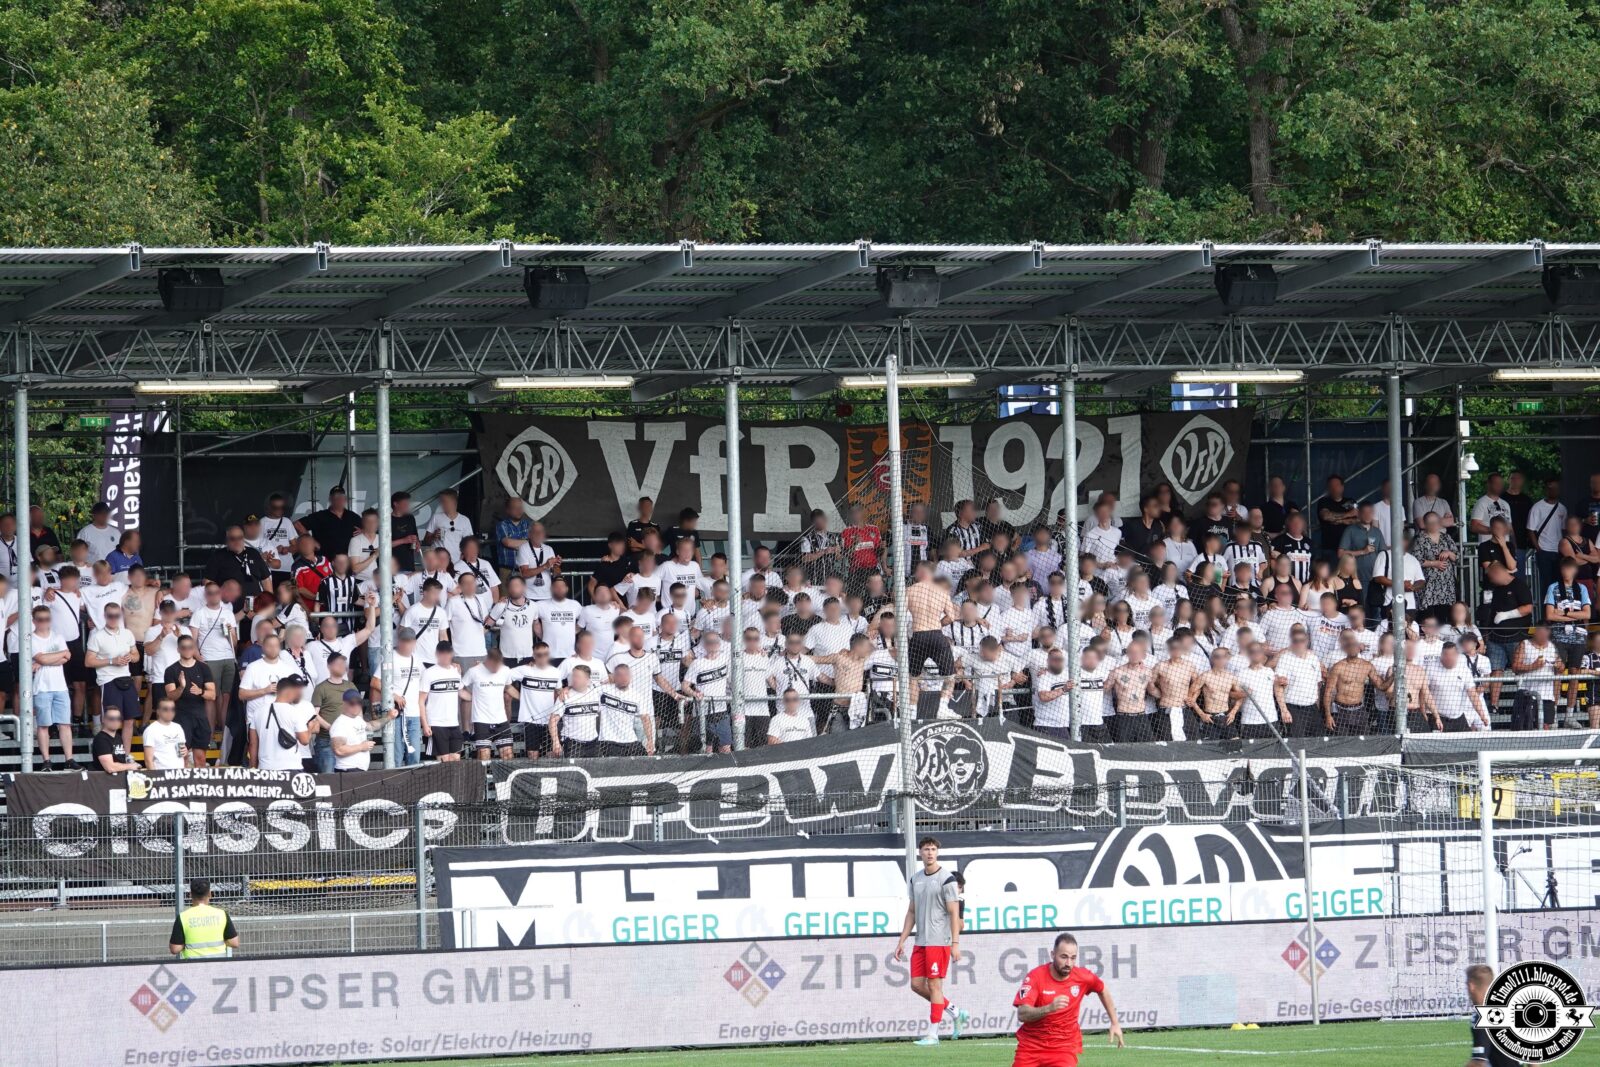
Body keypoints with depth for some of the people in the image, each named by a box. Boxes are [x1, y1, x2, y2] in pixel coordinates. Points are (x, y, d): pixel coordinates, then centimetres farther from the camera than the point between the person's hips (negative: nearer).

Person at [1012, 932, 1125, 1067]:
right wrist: (1049, 1008, -44)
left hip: (1064, 1047, 0)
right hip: (1031, 1045, 0)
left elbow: (1102, 990, 17)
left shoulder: (1082, 977, -7)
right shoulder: (1035, 977, -16)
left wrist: (1115, 1023, 16)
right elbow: (1022, 1014, -27)